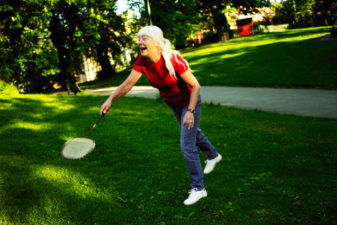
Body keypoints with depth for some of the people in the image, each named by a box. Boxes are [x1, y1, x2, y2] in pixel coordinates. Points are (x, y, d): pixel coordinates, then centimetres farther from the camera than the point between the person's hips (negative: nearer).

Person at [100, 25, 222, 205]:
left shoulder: (173, 60, -34)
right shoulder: (142, 62, -17)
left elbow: (195, 86, -27)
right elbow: (129, 83, -21)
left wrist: (190, 111, -32)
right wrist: (111, 99, -34)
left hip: (189, 101, -7)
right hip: (174, 104, 7)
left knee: (187, 146, -9)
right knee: (192, 132, 28)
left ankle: (198, 188, 6)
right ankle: (212, 155, 58)